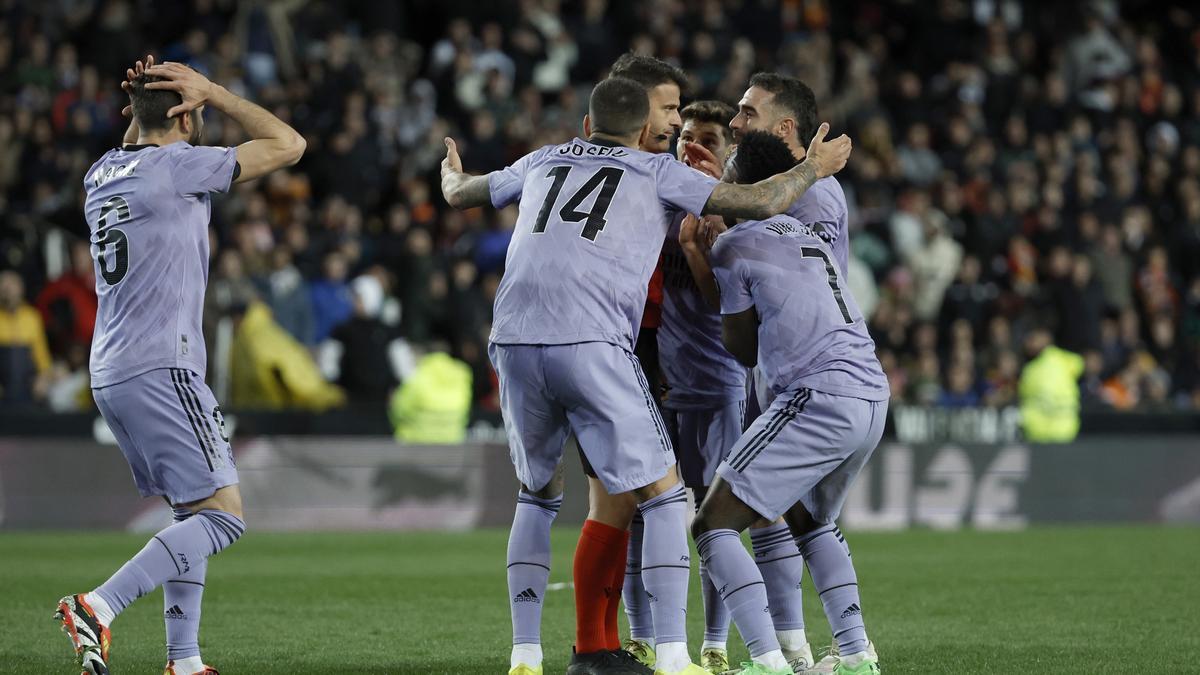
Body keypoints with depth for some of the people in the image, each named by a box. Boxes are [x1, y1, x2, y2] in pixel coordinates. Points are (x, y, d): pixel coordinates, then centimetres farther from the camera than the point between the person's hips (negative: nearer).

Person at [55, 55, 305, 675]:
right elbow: (288, 145, -4)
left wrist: (141, 106, 22)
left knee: (192, 512, 16)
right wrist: (213, 93, 2)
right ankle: (97, 608, -21)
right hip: (160, 370, -9)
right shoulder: (178, 166, -10)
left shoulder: (101, 174, 13)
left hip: (109, 375, 9)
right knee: (222, 514, -9)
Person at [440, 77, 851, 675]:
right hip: (591, 349, -4)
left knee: (538, 493, 23)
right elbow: (758, 203, 8)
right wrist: (811, 169, 27)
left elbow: (459, 195, 41)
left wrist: (452, 173, 64)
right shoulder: (656, 172, 14)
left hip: (514, 343, 4)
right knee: (661, 495, 6)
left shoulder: (544, 163, 25)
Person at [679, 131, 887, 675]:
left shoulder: (734, 245, 0)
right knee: (809, 519, 31)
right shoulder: (811, 237, 22)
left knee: (714, 525, -3)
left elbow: (743, 350, 10)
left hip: (819, 400, -8)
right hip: (873, 395, 8)